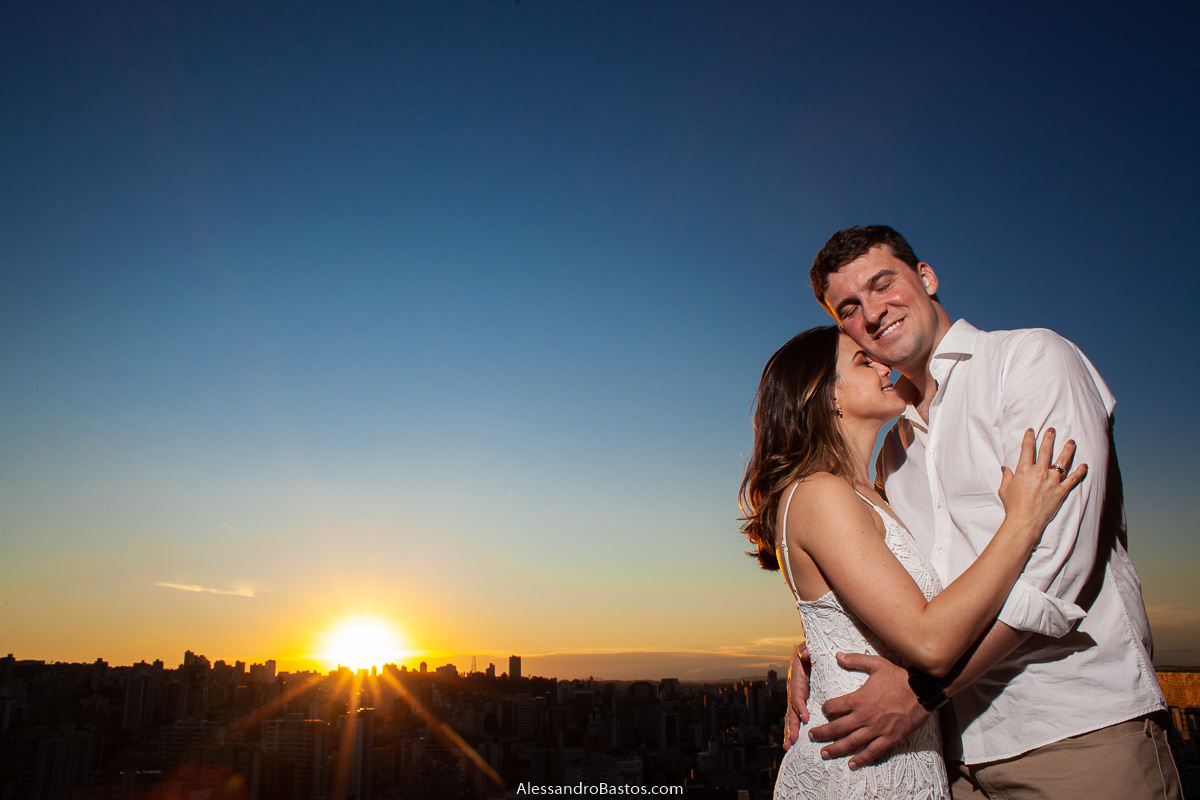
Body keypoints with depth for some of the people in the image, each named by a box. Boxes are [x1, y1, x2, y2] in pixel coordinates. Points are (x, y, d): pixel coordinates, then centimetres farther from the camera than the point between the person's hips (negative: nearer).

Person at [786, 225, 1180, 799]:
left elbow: (1056, 557, -18)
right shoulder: (894, 448, 15)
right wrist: (814, 653, -5)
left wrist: (925, 686, -20)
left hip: (1080, 729, -6)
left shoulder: (1033, 357, -6)